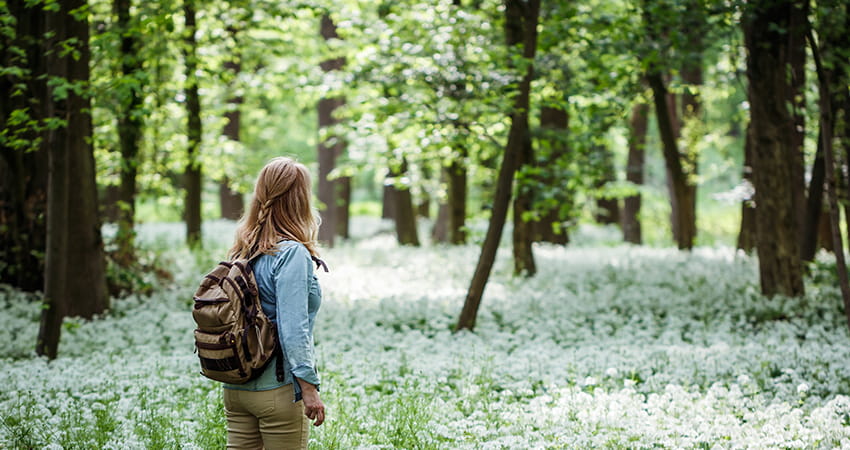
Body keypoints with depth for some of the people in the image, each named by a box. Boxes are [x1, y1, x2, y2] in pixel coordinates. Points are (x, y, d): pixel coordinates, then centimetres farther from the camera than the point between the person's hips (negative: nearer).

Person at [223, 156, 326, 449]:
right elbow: (292, 328, -20)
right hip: (278, 389, -7)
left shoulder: (242, 252, 8)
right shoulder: (292, 253, -13)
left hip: (235, 388, 7)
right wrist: (308, 386, -19)